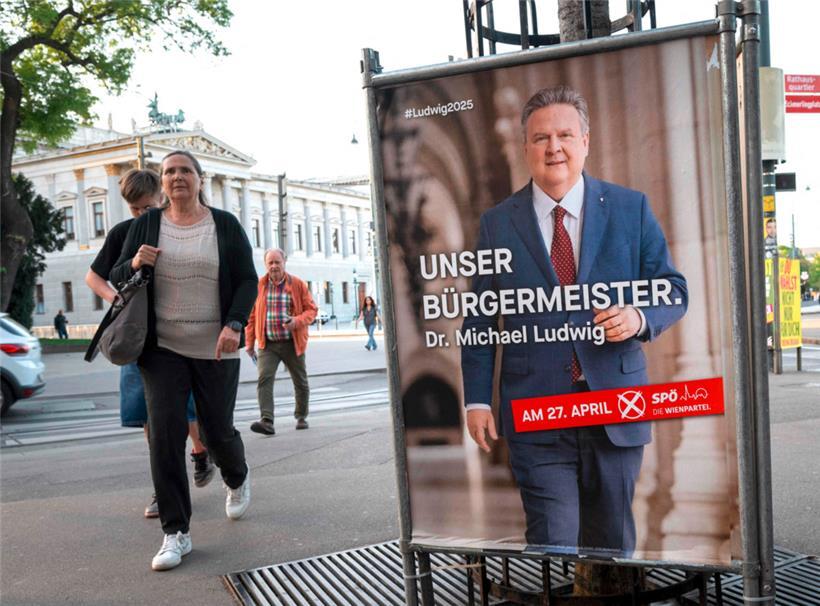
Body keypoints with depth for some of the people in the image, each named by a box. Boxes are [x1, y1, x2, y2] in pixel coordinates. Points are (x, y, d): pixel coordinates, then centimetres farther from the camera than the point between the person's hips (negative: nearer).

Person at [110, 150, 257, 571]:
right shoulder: (147, 224, 5)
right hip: (163, 348, 1)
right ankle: (176, 533, 3)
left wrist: (234, 325, -17)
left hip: (216, 350, -1)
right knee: (164, 434, -7)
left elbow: (247, 280, -2)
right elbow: (117, 277, 9)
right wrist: (135, 264, -14)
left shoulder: (225, 225, 1)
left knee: (218, 431, 8)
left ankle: (237, 479, 44)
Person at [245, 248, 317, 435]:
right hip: (267, 344, 0)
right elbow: (252, 315, 7)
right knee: (264, 379, -18)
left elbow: (311, 309, 1)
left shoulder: (297, 284, -1)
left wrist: (297, 321, -18)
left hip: (293, 343, 0)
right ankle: (267, 422, -24)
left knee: (300, 382, 11)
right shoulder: (259, 285, 2)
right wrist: (249, 341, 6)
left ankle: (301, 417, 30)